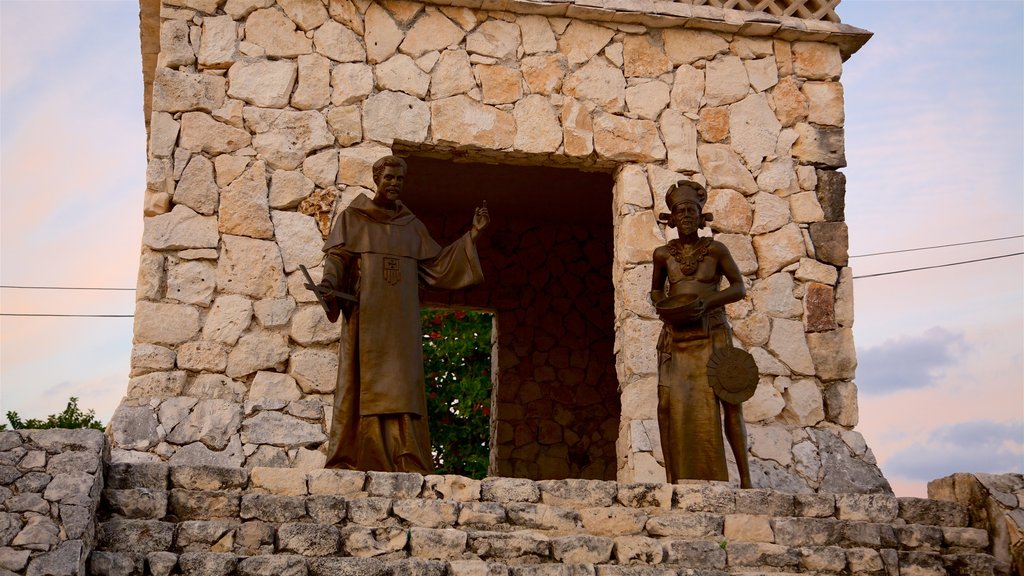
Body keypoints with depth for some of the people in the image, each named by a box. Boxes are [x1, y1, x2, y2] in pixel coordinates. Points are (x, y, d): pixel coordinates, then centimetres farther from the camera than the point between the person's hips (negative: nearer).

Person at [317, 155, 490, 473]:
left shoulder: (411, 225, 20)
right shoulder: (352, 217, 10)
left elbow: (437, 262, 19)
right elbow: (337, 256, -1)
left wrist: (473, 233, 13)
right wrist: (328, 285, -21)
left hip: (401, 318, 3)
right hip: (366, 315, -3)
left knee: (402, 385, -6)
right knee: (362, 383, -9)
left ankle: (407, 465, -12)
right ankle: (349, 461, -11)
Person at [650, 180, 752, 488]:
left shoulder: (715, 249, 4)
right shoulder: (663, 254, 11)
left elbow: (739, 287, 4)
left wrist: (706, 303, -11)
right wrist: (662, 306, 3)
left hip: (712, 334, -2)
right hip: (676, 337, 2)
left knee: (728, 400, -12)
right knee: (671, 404, -13)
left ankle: (745, 478, -8)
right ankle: (679, 482, -12)